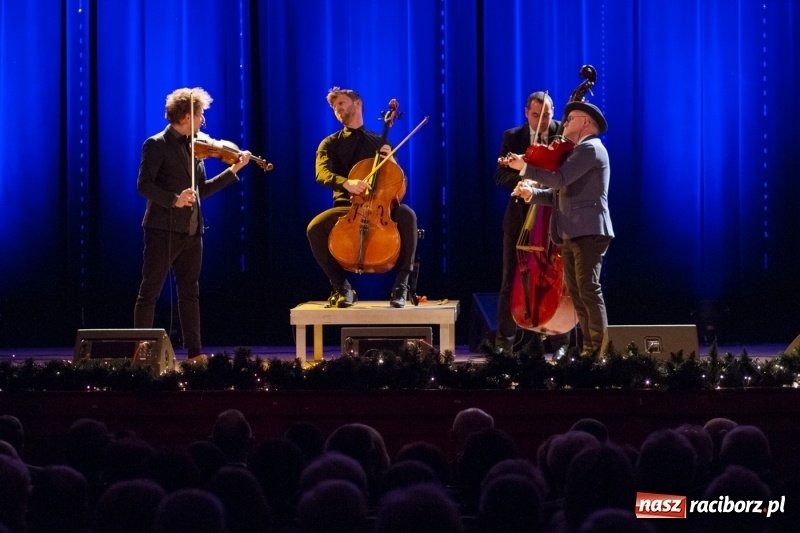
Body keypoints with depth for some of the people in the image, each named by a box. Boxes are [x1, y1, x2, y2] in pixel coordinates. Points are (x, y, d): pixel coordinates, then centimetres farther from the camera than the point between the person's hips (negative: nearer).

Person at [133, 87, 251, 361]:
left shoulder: (194, 147, 15)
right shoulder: (156, 145, -7)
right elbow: (144, 186, -15)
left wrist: (233, 170, 12)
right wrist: (174, 200, -27)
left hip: (191, 231, 7)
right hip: (163, 229, -7)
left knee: (190, 293, 9)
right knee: (150, 293, -3)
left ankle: (195, 354, 11)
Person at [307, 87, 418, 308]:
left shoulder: (379, 142, 14)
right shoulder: (330, 144, 11)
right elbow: (322, 174, -11)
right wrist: (346, 183, -31)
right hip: (347, 207, 0)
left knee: (407, 214, -34)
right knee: (315, 228, -32)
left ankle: (401, 284, -28)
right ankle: (342, 286, -16)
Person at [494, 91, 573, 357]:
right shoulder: (512, 137, 4)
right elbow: (501, 176, -2)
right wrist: (524, 176, -21)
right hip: (520, 217, 2)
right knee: (511, 281, 4)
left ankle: (560, 343, 7)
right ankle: (504, 342, 10)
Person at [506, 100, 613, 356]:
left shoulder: (590, 148, -8)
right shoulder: (577, 153, 24)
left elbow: (559, 179, -20)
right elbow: (558, 193, 20)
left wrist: (525, 167, -12)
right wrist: (532, 193, 2)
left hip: (588, 231, -10)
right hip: (572, 234, 10)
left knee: (589, 290, -14)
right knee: (577, 293, 9)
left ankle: (600, 349, -16)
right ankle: (589, 348, 11)